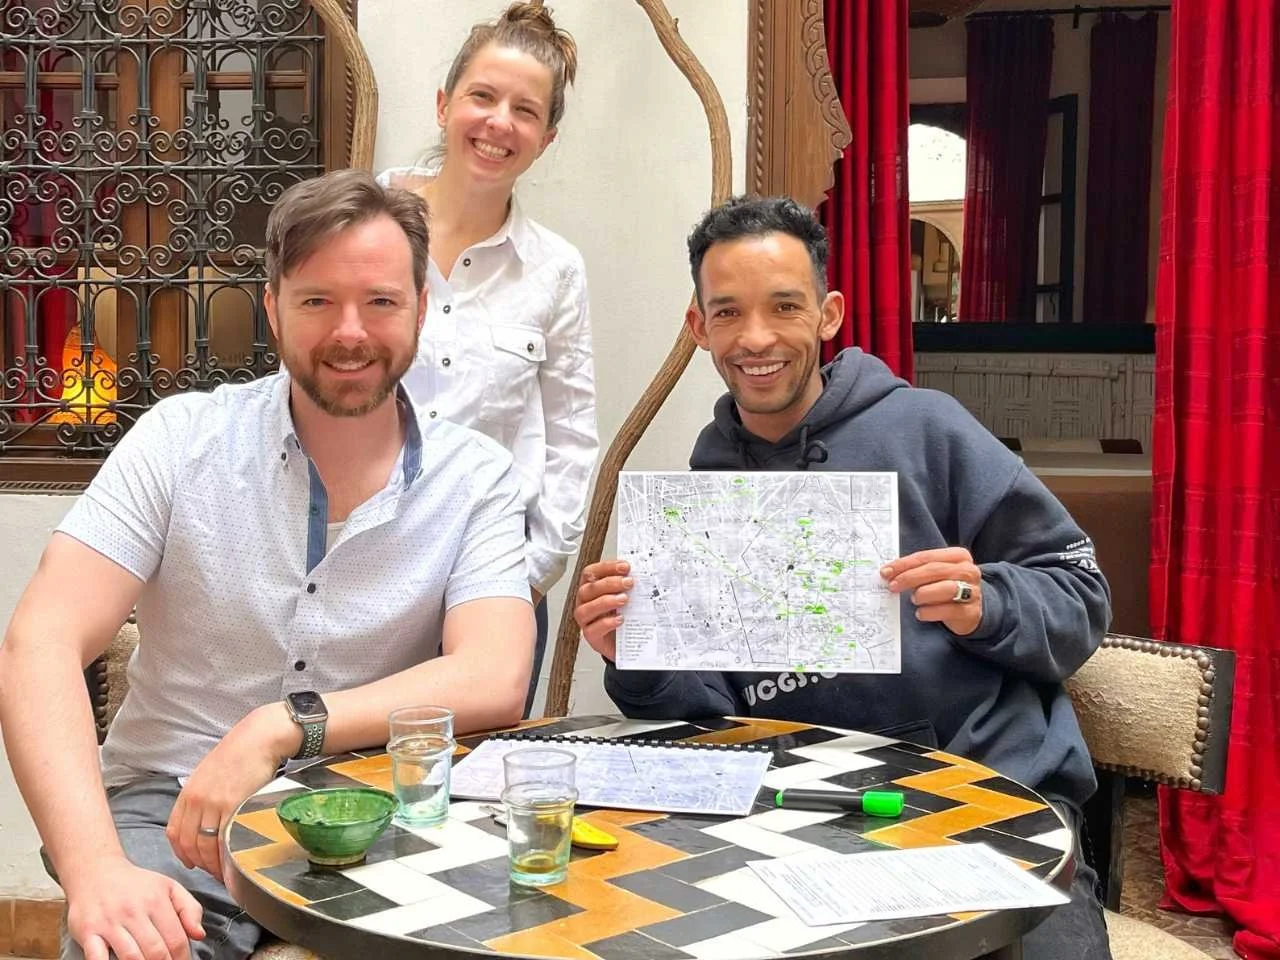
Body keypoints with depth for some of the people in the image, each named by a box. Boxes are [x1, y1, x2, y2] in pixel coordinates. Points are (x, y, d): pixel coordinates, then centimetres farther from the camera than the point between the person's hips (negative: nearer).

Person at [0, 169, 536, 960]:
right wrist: (95, 867, -27)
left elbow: (494, 682, -14)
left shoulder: (477, 478, -1)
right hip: (168, 809, -1)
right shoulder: (180, 439, -3)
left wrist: (280, 728, -25)